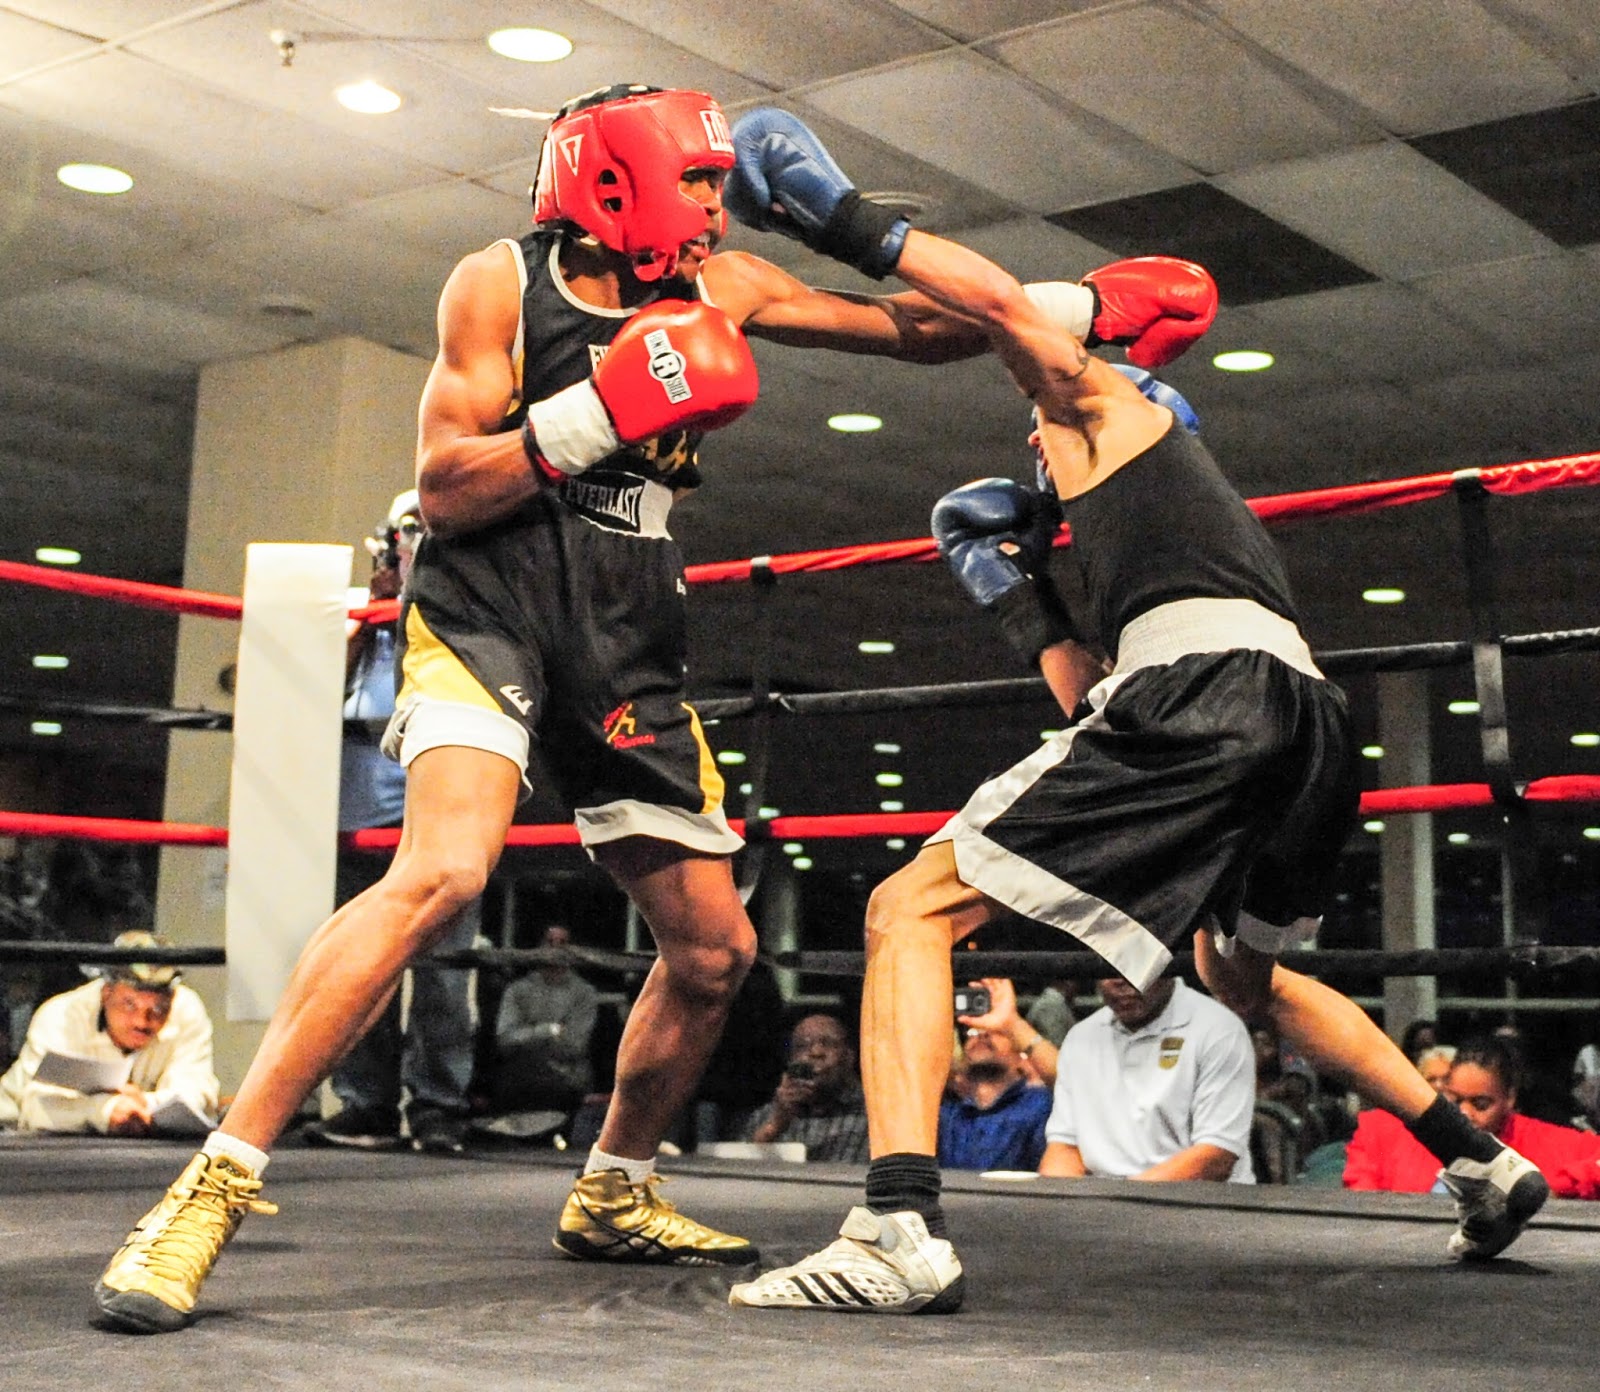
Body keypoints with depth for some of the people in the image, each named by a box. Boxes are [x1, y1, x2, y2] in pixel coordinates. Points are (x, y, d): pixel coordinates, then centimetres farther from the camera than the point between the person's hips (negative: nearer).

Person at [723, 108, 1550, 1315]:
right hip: (1310, 720, 9)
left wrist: (835, 213, 7)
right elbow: (1102, 706, 35)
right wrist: (1012, 589, 39)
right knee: (1244, 975, 36)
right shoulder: (1179, 502, 40)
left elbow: (1001, 299, -1)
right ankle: (1484, 1164, 39)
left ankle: (901, 1228, -28)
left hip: (1207, 689, -9)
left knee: (911, 911, -10)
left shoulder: (1106, 400, 20)